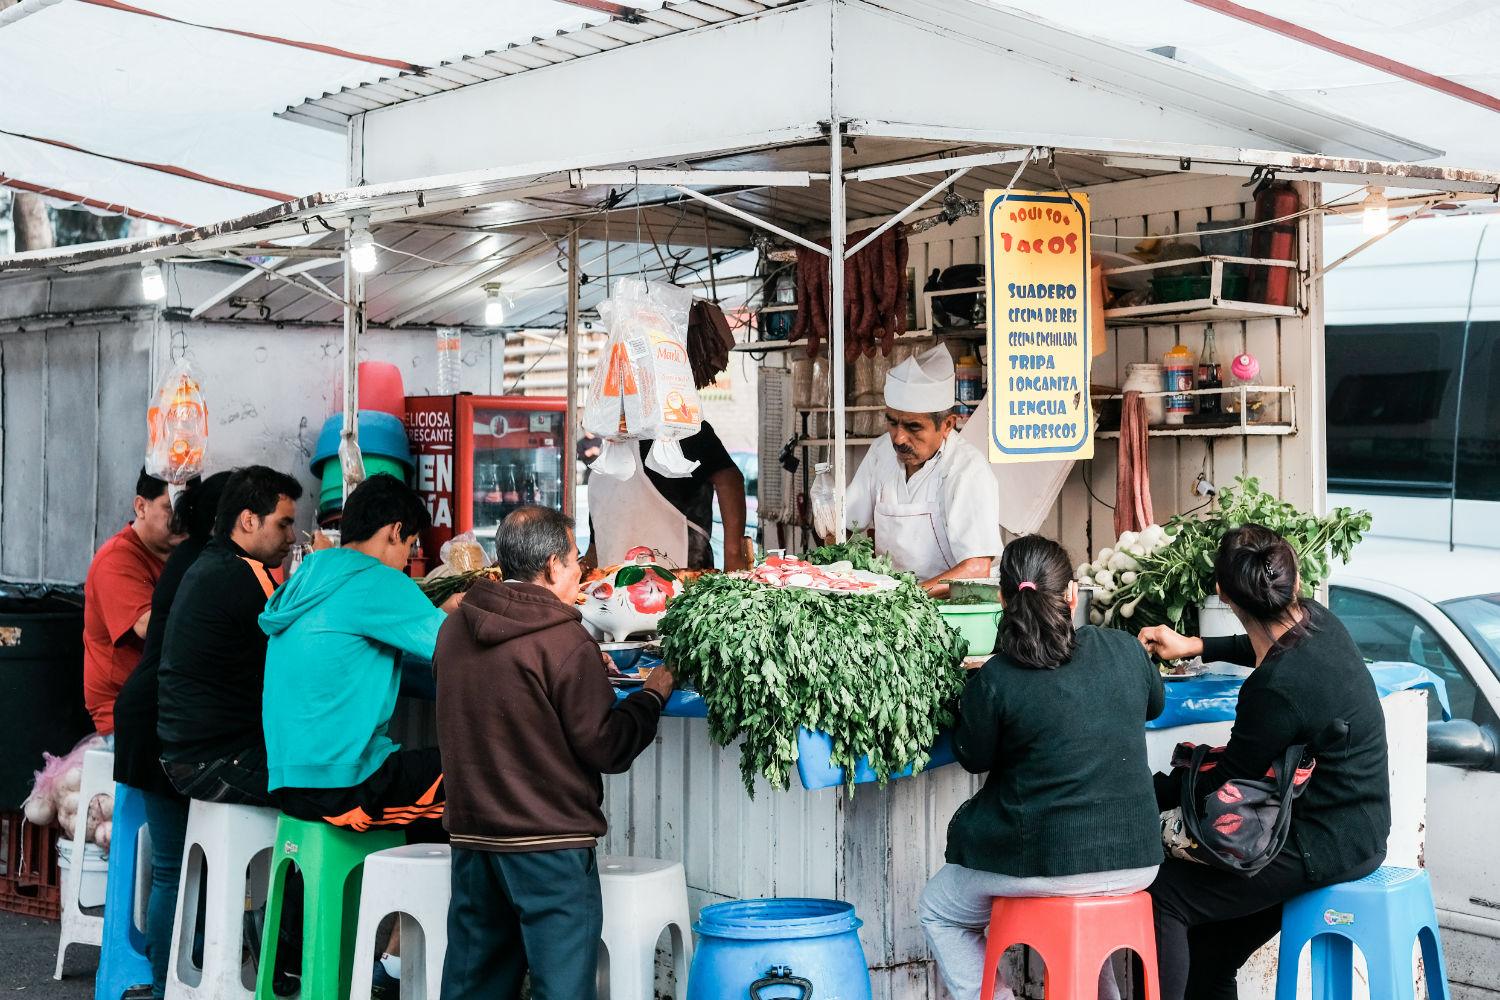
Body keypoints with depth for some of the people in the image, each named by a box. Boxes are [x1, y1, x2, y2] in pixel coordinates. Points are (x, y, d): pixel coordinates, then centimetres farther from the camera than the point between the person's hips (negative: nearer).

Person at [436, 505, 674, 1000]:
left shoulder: (455, 628, 5)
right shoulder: (565, 641, -16)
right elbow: (606, 748, -13)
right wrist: (653, 695, 2)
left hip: (471, 834, 7)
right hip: (549, 842, -7)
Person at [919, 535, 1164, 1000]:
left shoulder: (994, 681, -15)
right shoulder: (1124, 650, -3)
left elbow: (974, 757, 2)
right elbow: (1154, 703, 19)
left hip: (1047, 866, -5)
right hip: (1135, 860, 5)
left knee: (939, 912, 22)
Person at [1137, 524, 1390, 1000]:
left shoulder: (1275, 690, -28)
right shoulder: (1316, 619, -2)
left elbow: (1225, 779, -12)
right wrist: (1194, 647, 31)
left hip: (1323, 848, -10)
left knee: (1163, 894, -9)